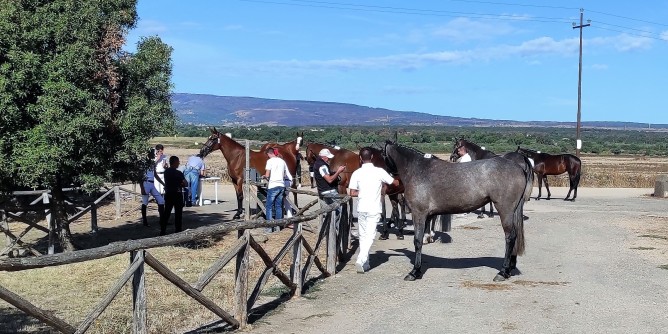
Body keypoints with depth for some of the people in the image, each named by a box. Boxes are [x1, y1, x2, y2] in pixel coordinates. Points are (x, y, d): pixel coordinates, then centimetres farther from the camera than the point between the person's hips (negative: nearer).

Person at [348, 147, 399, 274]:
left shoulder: (356, 173, -2)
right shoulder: (379, 171, -5)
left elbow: (352, 193, -5)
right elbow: (395, 183, 5)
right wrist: (397, 180, 28)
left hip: (361, 208, 2)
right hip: (374, 209, -2)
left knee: (363, 236, 15)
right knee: (370, 236, -3)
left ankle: (365, 264, 19)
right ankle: (361, 260, -20)